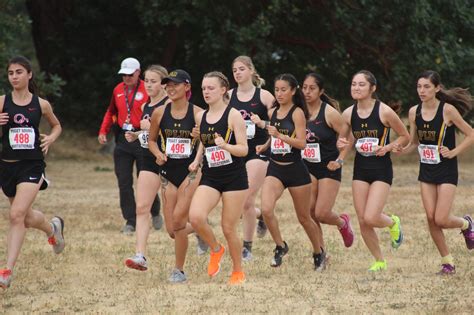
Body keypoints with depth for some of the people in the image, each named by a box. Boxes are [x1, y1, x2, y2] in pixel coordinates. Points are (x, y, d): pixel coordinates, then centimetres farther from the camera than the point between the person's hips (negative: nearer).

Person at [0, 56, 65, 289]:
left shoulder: (41, 104, 1)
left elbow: (56, 126, 20)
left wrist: (51, 138, -1)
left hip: (32, 165, -2)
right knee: (26, 218, 17)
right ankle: (53, 228, 52)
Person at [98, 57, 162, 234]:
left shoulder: (147, 90, -6)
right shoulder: (118, 91, 11)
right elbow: (111, 112, 23)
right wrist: (103, 131, 14)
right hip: (122, 140, 5)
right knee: (124, 183, 0)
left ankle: (155, 213, 27)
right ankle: (130, 221, 6)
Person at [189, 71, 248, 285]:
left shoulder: (233, 115, -8)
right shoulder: (201, 117, 8)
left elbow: (244, 149, -11)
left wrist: (225, 146, -29)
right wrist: (196, 161, 8)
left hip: (234, 177, -4)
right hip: (210, 177, 4)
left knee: (228, 228, -1)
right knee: (195, 217, -20)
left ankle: (238, 272, 20)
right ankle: (215, 250, 8)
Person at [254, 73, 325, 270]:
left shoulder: (297, 112, -10)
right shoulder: (273, 112, 7)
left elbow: (302, 143, -18)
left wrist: (280, 135, -29)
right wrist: (264, 146, 7)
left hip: (295, 169, -4)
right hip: (275, 168, 4)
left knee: (304, 218, 9)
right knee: (266, 209, -20)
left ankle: (318, 253, 30)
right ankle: (280, 247, 0)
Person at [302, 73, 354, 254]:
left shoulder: (329, 113, -13)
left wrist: (340, 160, -17)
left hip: (328, 167, -4)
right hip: (307, 167, 5)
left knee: (321, 214, -8)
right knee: (309, 213, -2)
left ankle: (343, 223, 26)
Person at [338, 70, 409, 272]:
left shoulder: (384, 111, -12)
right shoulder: (348, 114, 0)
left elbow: (405, 137, -1)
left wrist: (388, 147, -17)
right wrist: (344, 144, -6)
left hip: (382, 170, -5)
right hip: (360, 170, 5)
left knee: (370, 218, -17)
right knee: (362, 221, 2)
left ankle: (393, 223, 19)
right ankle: (379, 262, 21)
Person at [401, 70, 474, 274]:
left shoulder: (447, 110, -14)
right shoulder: (414, 112, 0)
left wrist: (453, 152, -17)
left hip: (446, 171, -5)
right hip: (426, 171, 5)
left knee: (441, 219, -11)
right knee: (431, 218, -2)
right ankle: (447, 262, 12)